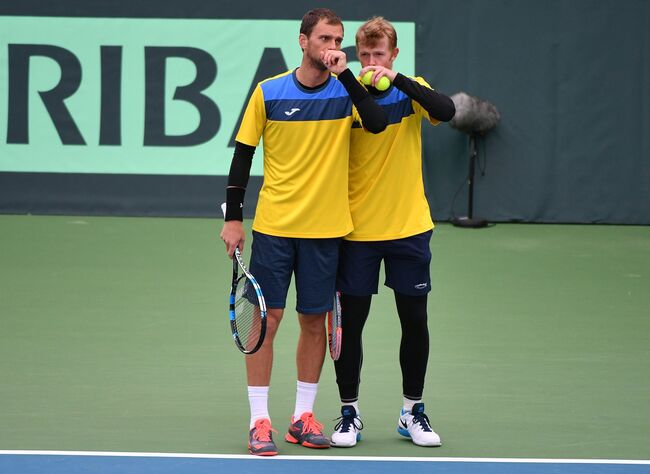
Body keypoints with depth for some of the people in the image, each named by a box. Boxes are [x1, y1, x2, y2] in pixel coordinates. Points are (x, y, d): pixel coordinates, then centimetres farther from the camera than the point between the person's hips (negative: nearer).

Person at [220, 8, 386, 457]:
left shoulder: (347, 92, 0)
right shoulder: (269, 92, -2)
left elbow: (377, 123, -19)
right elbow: (243, 154, 3)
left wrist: (345, 73, -21)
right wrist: (233, 217, 0)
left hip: (324, 228, 1)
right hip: (273, 226, -1)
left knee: (314, 320, 7)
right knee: (266, 318, -3)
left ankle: (304, 416, 19)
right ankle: (260, 422, 2)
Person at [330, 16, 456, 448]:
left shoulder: (410, 91, -1)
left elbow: (446, 111, -23)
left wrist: (398, 80, -29)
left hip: (409, 229, 1)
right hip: (357, 230, -1)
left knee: (415, 321, 6)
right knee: (351, 321, 1)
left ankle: (413, 412, 20)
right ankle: (349, 413, 12)